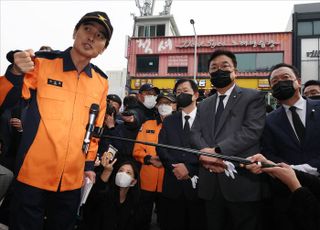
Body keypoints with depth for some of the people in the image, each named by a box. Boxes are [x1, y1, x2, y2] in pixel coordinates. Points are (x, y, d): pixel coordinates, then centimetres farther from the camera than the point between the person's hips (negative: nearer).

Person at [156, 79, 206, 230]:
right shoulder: (169, 121, 13)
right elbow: (161, 148, 3)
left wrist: (188, 167, -14)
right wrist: (175, 167, -11)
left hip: (197, 183, -3)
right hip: (173, 184, 3)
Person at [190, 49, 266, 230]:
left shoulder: (253, 97, 2)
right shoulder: (204, 105, 18)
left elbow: (252, 131, -13)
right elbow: (195, 134, 6)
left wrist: (217, 151, -19)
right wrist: (207, 154, -15)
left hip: (242, 183, -4)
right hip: (210, 184, 5)